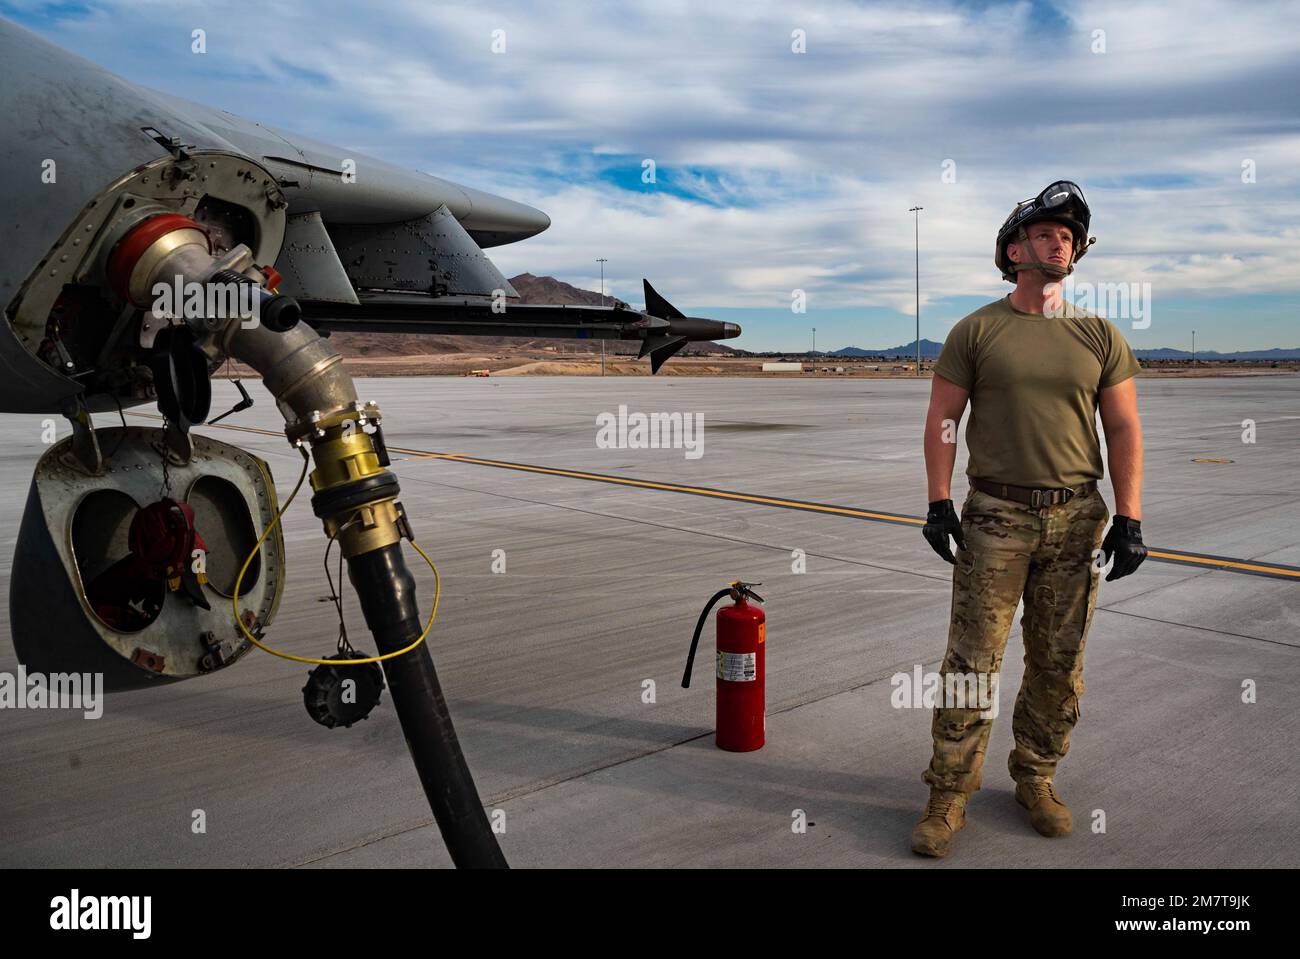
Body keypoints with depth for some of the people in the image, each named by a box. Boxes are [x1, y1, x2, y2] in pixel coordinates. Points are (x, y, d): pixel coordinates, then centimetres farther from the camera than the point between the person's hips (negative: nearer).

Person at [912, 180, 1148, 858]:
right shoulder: (976, 331, 3)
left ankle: (1036, 779, 27)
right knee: (972, 658, -4)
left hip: (1077, 519, 3)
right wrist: (938, 502, -7)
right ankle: (949, 795, 6)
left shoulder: (1099, 337, 9)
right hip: (995, 516, -2)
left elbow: (1123, 430, 7)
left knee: (1058, 663, 9)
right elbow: (942, 418, 2)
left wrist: (1129, 519, 0)